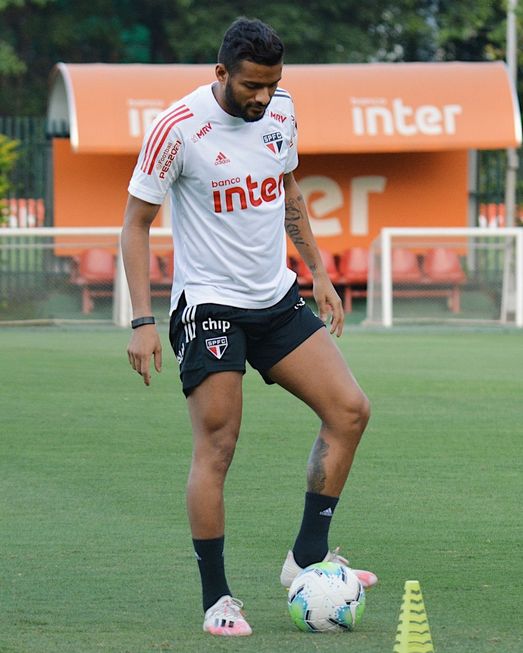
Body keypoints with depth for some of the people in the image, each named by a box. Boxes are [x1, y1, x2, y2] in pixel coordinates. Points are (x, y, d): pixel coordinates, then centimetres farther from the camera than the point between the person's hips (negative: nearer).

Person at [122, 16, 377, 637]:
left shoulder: (280, 111, 2)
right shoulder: (178, 128, -16)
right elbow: (135, 222, -10)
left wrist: (317, 271, 15)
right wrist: (142, 321, -16)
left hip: (276, 299, 6)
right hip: (208, 305, -6)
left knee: (349, 410, -3)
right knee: (216, 447, -9)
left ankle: (307, 559, 6)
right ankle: (216, 600, 0)